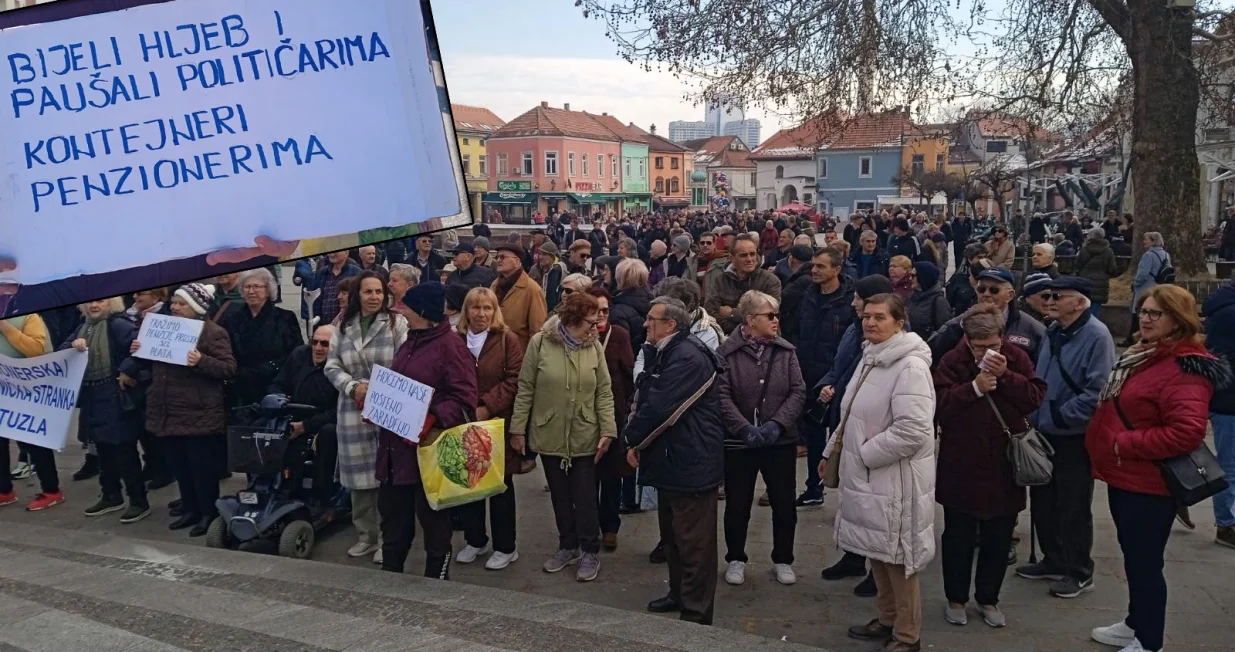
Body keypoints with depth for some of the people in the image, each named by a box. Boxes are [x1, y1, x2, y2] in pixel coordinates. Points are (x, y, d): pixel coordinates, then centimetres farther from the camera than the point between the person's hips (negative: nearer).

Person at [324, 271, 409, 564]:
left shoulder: (397, 323, -2)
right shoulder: (343, 327, 9)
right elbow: (332, 366, 7)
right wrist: (354, 387, -10)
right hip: (353, 410, 4)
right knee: (359, 474, 9)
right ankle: (366, 535, 23)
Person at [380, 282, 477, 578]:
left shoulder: (450, 345, -13)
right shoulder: (409, 344, 15)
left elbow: (464, 398, -20)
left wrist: (433, 421, -32)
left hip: (429, 446, -9)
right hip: (397, 445, 9)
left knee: (433, 517, 5)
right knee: (393, 515, 17)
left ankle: (436, 580, 19)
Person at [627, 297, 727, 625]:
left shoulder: (688, 358, -22)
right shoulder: (663, 354, 11)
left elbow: (660, 408, -25)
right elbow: (642, 399, 12)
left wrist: (634, 439, -9)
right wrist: (635, 440, -3)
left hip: (691, 463, -10)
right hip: (671, 459, 11)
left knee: (693, 541, 1)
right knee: (672, 535, 22)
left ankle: (696, 613, 11)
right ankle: (679, 594, 39)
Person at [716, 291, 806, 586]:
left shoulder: (786, 351, 1)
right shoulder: (727, 352, -7)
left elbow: (798, 391, -3)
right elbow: (722, 395, -13)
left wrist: (777, 424, -16)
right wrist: (746, 429, -21)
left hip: (781, 440, 3)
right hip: (738, 441, -2)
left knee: (784, 504, 10)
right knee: (737, 504, 9)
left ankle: (783, 560, 29)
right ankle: (735, 559, 27)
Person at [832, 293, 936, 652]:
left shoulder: (910, 367, -20)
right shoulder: (870, 358, 9)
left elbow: (913, 432, -27)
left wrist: (863, 454, -19)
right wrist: (836, 448, 10)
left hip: (896, 478, -9)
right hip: (866, 475, 9)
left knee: (898, 558, 4)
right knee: (877, 553, 20)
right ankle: (887, 620, 37)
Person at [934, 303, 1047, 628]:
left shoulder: (1017, 358, 0)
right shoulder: (952, 361, -8)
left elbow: (1036, 396, -8)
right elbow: (939, 405, -16)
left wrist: (1006, 376, -19)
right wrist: (974, 387, -24)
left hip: (1004, 465, 2)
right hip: (961, 466, -2)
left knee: (998, 538, 13)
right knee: (958, 537, 10)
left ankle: (988, 598, 31)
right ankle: (956, 598, 27)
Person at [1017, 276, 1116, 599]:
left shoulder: (1096, 335, -18)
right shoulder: (1054, 332, 8)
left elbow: (1098, 390, -23)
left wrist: (1060, 416, -18)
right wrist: (1034, 415, 8)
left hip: (1074, 436, -8)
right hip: (1044, 432, 8)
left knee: (1073, 509, 5)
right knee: (1042, 502, 17)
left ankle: (1079, 573, 22)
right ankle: (1054, 561, 34)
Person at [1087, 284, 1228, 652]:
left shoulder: (1185, 368, -21)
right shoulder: (1144, 354, 11)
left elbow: (1187, 432, -31)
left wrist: (1126, 444, -23)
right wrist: (1107, 444, 10)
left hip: (1148, 484, -10)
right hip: (1125, 477, 10)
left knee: (1145, 563, 3)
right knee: (1132, 556, 22)